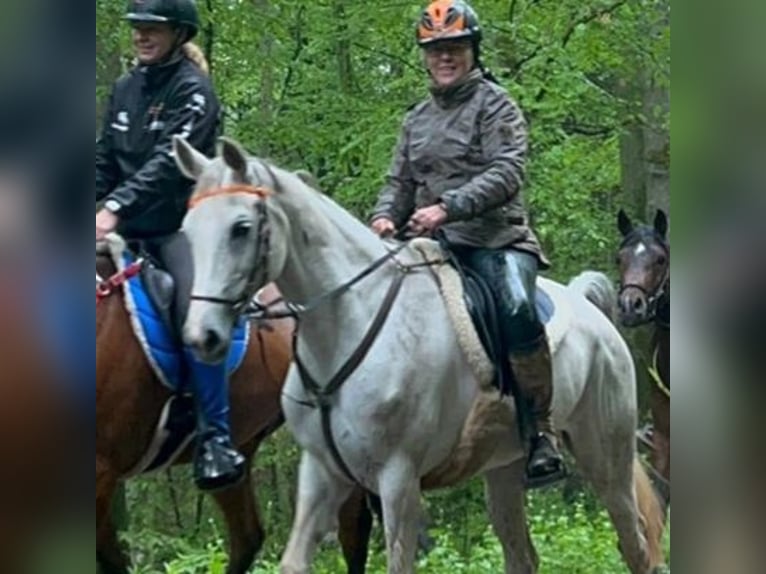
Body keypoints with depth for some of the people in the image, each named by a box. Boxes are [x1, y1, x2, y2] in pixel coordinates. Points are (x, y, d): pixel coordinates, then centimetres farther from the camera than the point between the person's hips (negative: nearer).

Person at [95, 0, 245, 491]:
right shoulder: (126, 89, 13)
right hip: (131, 229, 7)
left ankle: (216, 441, -27)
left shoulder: (193, 90, -8)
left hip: (181, 225, -7)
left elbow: (169, 161, -21)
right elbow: (104, 161, 17)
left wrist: (115, 207, -30)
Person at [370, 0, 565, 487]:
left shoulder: (494, 104, 1)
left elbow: (507, 173, -13)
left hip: (497, 237, -7)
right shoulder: (418, 119, 21)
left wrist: (448, 207, -25)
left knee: (517, 308, -34)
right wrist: (385, 217, 1)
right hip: (437, 246, 7)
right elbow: (400, 182, 24)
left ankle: (543, 431, -27)